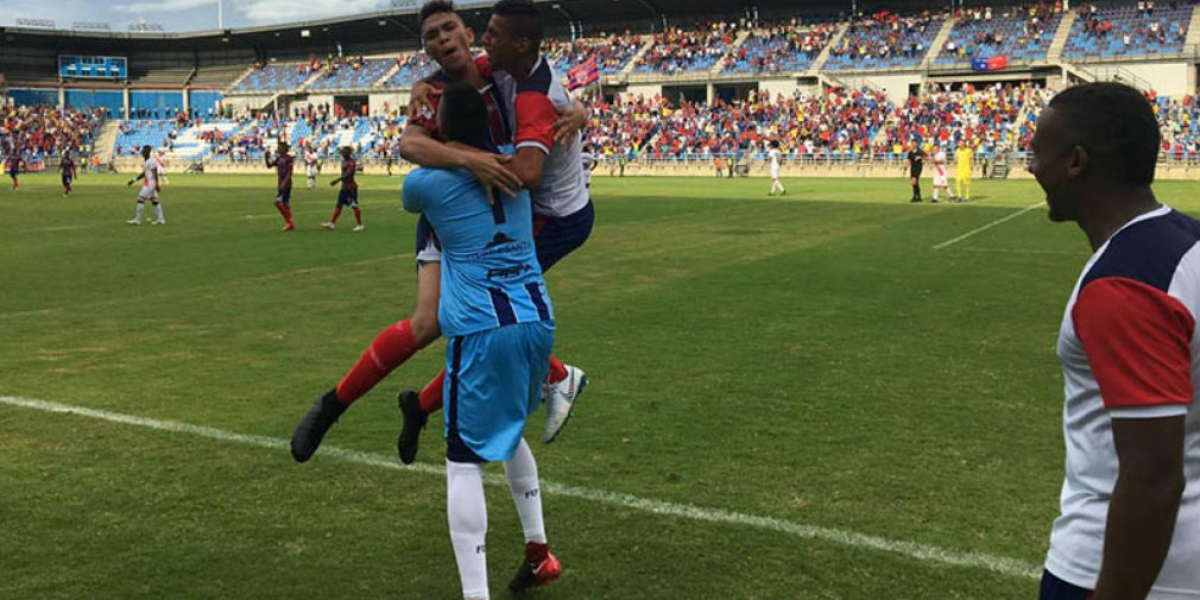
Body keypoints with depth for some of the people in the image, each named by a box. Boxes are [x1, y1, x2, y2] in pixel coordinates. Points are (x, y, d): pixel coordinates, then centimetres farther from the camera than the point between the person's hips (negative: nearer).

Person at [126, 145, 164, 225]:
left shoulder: (152, 161, -15)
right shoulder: (144, 161, 15)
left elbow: (155, 173, -19)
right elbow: (144, 173, 23)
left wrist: (156, 184, -23)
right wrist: (134, 180, 22)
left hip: (150, 183, -10)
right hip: (147, 183, 10)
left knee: (140, 199, -8)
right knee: (154, 201, 10)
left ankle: (137, 219, -5)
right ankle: (160, 219, 13)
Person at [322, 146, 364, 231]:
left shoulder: (351, 162, -15)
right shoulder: (344, 161, 12)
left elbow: (348, 174, -26)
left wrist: (337, 180, -32)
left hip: (351, 187, -9)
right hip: (344, 187, 9)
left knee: (354, 206, -2)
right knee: (339, 204, 8)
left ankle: (359, 225, 7)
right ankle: (332, 223, 9)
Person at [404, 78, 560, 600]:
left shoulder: (424, 182, -1)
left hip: (480, 330, -6)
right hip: (537, 319, 6)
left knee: (465, 459, 0)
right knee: (507, 433, 27)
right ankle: (538, 551, 35)